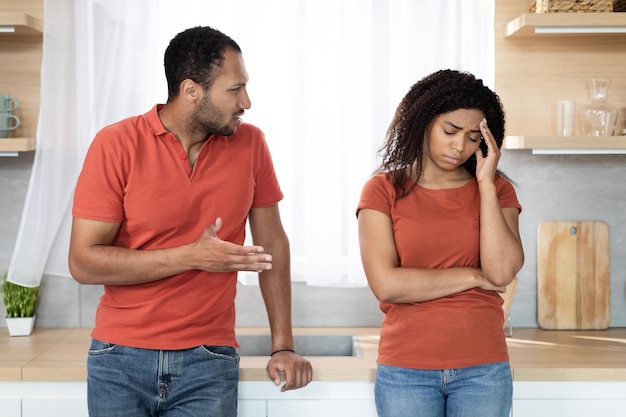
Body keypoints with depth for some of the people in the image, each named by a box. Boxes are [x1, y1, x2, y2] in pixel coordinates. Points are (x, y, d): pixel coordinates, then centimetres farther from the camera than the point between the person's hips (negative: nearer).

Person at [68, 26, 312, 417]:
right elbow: (83, 262, -12)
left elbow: (272, 243, 8)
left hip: (209, 360, 2)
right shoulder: (116, 145, -9)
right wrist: (192, 257, -19)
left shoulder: (249, 143, 0)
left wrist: (283, 346, 4)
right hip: (120, 359, -1)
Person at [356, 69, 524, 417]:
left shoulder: (496, 190, 6)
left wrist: (485, 182, -8)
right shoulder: (383, 189, 0)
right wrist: (472, 276, -7)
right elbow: (385, 284, -11)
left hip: (482, 371, 2)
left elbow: (502, 272, -11)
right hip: (406, 372, -1)